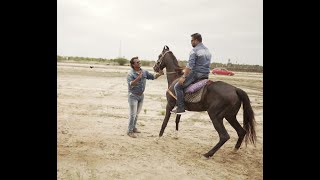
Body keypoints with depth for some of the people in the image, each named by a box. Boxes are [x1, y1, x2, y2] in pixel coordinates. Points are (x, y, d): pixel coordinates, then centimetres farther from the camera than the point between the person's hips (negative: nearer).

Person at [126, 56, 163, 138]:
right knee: (132, 114, -3)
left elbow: (153, 76, 7)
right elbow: (131, 84, -27)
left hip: (141, 95, 6)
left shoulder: (144, 72, 2)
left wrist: (159, 74, -11)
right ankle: (130, 131, 6)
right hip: (133, 96, -6)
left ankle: (133, 127, 32)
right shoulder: (130, 74, -15)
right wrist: (138, 78, -36)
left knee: (137, 113, 17)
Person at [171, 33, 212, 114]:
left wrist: (183, 77, -17)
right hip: (206, 75, 9)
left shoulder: (194, 50, -11)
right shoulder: (208, 51, 17)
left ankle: (180, 108, -8)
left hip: (196, 74, -9)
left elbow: (189, 65, -19)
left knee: (177, 86, -5)